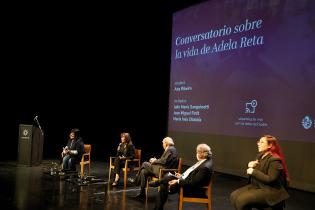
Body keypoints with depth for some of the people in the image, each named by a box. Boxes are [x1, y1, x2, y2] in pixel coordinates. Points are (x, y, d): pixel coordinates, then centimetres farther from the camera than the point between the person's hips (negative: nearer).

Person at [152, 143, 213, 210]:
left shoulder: (205, 167, -27)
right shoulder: (203, 161, 2)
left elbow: (193, 183, -25)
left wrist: (178, 181, -19)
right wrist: (182, 176, 6)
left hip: (193, 190, -9)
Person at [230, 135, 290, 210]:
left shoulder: (274, 160, -18)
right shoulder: (260, 156, 9)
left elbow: (270, 179, -25)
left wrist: (254, 172, -20)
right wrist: (250, 165, -3)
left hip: (270, 191, -9)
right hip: (257, 186, 9)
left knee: (241, 199, -24)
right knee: (234, 195, -7)